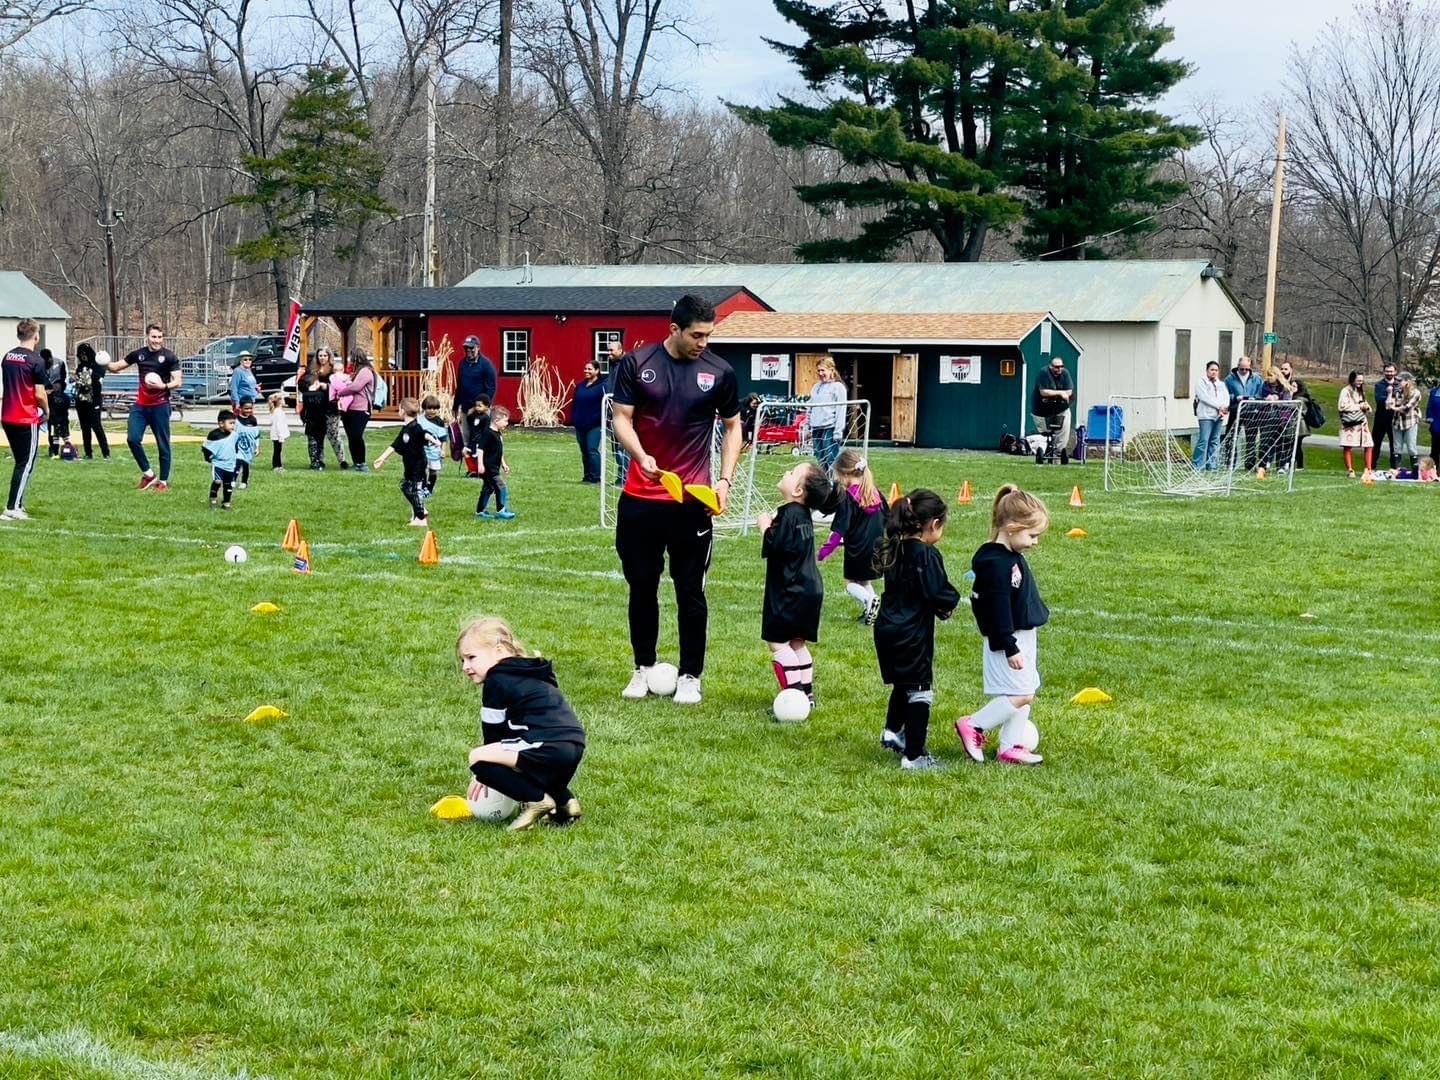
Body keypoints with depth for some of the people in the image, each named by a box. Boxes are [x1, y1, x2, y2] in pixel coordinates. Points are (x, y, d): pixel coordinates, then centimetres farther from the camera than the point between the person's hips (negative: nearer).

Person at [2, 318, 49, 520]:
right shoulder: (35, 360, -13)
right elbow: (39, 394, -15)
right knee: (26, 464, -1)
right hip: (27, 418, -7)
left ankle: (16, 504, 19)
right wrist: (46, 410, 4)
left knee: (20, 462, 18)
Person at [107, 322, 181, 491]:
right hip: (140, 405, 4)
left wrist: (163, 386, -26)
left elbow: (177, 382, -8)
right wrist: (106, 364, -8)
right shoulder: (139, 354, 7)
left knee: (163, 444, 1)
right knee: (132, 438, -8)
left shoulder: (169, 357, -5)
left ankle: (164, 481, 11)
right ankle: (148, 473, 8)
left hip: (160, 406, -4)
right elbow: (117, 366, 14)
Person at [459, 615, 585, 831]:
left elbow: (492, 731, 4)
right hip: (573, 747, 10)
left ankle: (537, 799, -9)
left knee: (478, 757, -10)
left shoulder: (496, 681, -2)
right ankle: (563, 799, 16)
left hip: (549, 746, -10)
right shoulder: (527, 673, 27)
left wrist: (483, 775, 17)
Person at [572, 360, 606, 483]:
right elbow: (574, 404, 16)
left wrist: (600, 419, -17)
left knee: (592, 450, -11)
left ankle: (595, 477, -7)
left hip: (594, 425, -7)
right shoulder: (580, 386, 14)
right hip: (580, 425, 7)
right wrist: (573, 419, 6)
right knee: (584, 451, 11)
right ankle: (587, 476, 18)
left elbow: (604, 404, -11)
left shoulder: (601, 386, -7)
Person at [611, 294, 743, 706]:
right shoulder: (636, 364, -2)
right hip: (640, 498, 1)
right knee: (641, 586, 10)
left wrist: (725, 478, -3)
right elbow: (622, 418, -1)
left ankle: (690, 676, 13)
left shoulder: (719, 372, -1)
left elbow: (732, 426, 9)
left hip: (693, 500, -1)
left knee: (690, 590, 3)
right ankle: (643, 668, 24)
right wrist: (642, 457, -20)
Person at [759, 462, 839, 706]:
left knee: (778, 642, -7)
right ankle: (806, 691, 20)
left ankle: (794, 693, -12)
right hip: (810, 588, 10)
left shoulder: (789, 515, -17)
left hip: (790, 592, -9)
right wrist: (774, 523, 11)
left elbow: (771, 547, -22)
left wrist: (764, 526, -7)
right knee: (797, 642, 16)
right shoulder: (802, 513, 11)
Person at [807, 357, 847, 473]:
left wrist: (838, 430, -13)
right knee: (820, 460, 8)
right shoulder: (816, 387, 16)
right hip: (816, 429, 7)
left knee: (831, 460, -10)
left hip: (830, 429, -7)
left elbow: (841, 410, -8)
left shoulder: (838, 387, -3)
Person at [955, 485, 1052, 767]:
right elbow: (998, 608, -23)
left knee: (1025, 693, 11)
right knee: (1021, 695, -10)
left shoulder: (1012, 557, 10)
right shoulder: (994, 562, -21)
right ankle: (972, 726, 2)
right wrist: (1009, 648, -23)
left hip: (1023, 636, 10)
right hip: (1006, 641, -10)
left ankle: (1010, 747, 17)